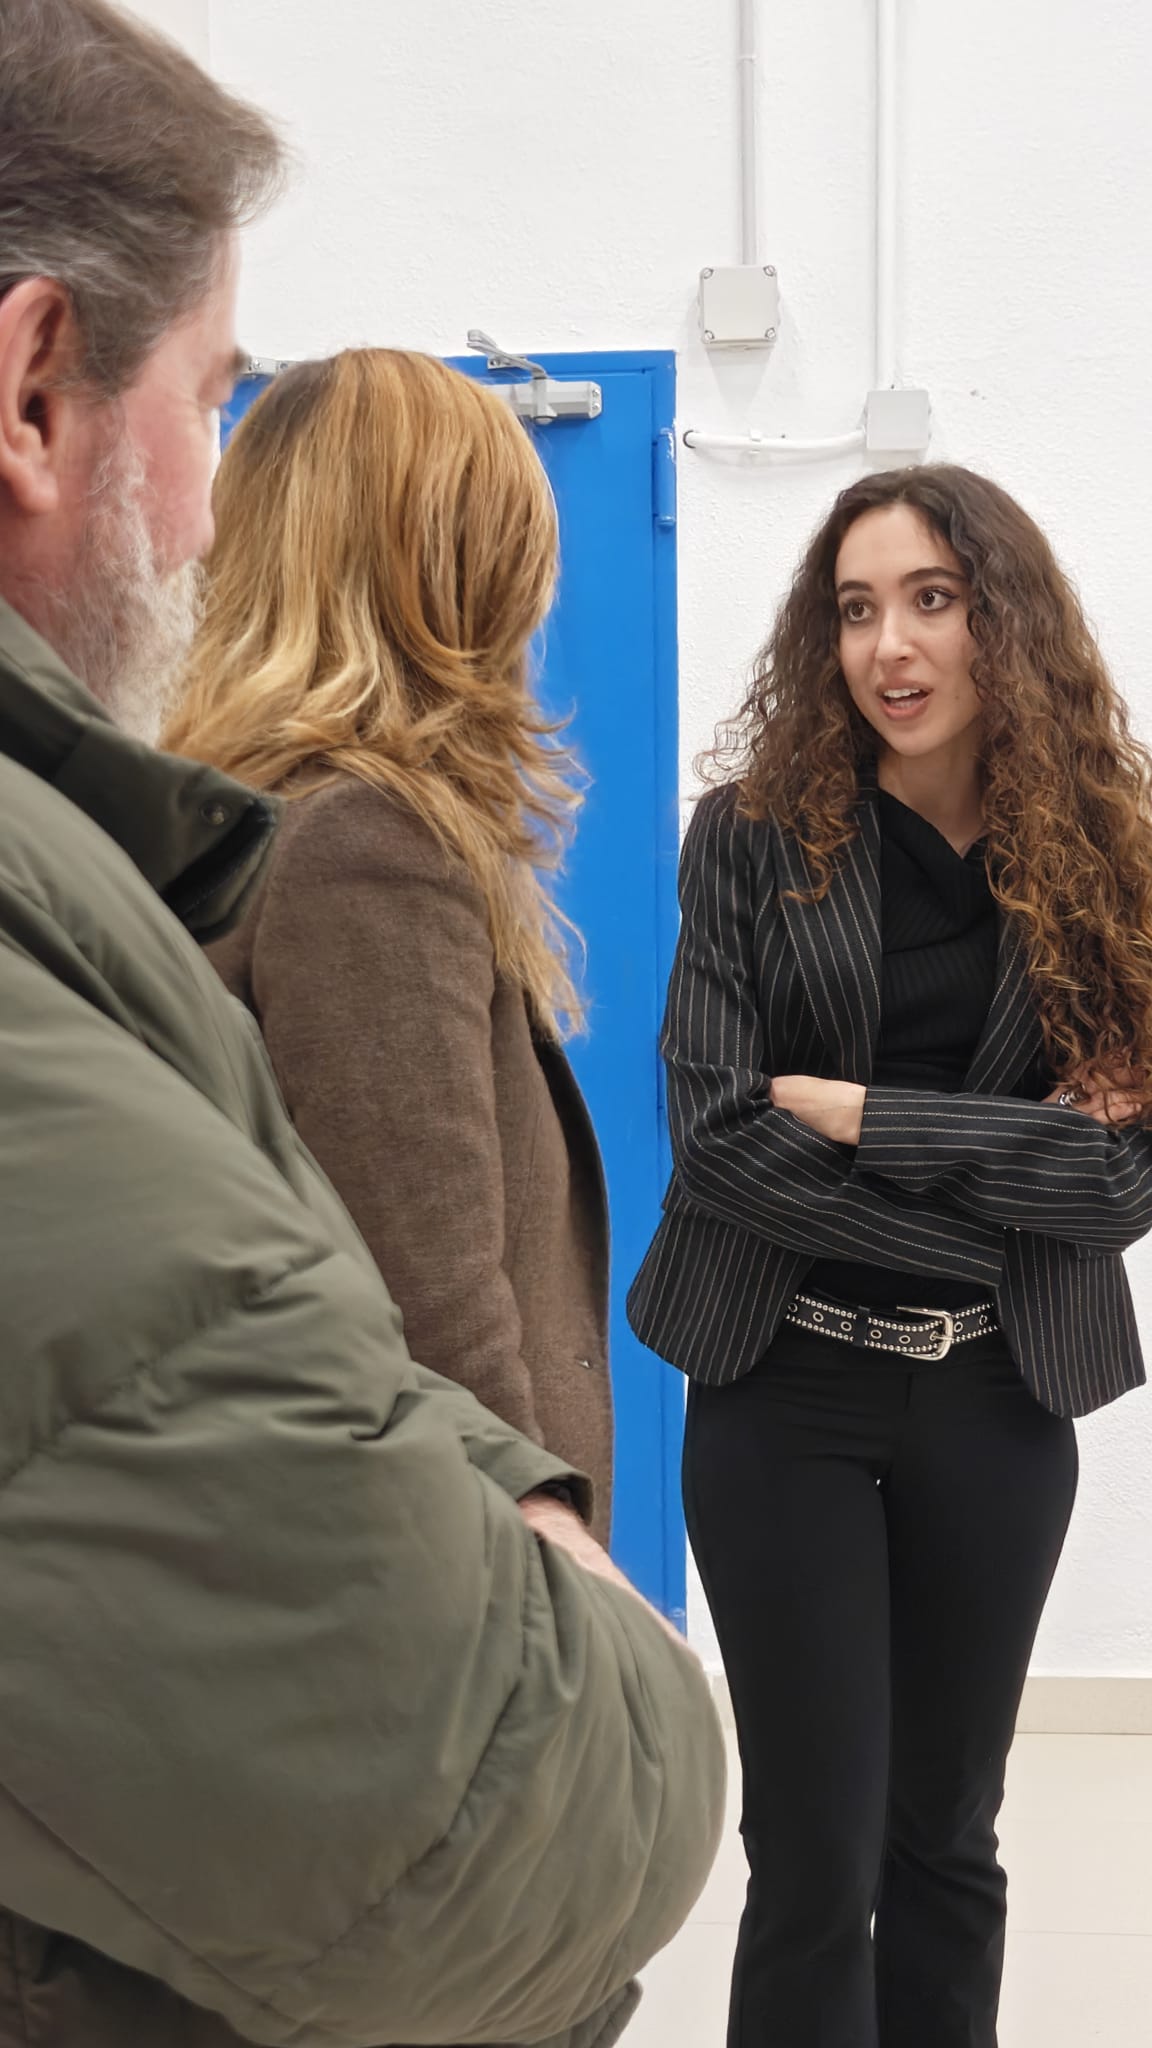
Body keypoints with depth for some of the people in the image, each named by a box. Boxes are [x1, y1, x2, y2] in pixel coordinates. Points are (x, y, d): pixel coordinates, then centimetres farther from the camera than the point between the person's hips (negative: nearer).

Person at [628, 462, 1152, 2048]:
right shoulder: (756, 834, -5)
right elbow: (719, 1136, -13)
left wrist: (859, 1112, -15)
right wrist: (1006, 1176, -12)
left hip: (1001, 1401, 2)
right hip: (785, 1394, -2)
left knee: (949, 1834, 15)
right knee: (818, 1858, 3)